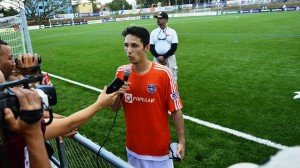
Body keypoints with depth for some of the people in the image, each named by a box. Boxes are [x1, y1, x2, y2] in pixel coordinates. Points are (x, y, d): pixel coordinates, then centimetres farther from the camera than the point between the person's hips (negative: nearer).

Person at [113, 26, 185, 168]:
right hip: (133, 145, 4)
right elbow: (115, 108, 4)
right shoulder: (121, 72, -5)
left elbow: (175, 109, -10)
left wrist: (181, 141, -7)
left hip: (158, 146, -3)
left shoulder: (163, 73, -18)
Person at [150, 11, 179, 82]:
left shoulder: (172, 31, 1)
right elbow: (151, 47, 4)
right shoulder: (154, 32, 7)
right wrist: (158, 57, -12)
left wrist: (164, 57, -14)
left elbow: (174, 47, -6)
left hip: (169, 58, -2)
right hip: (157, 59, 2)